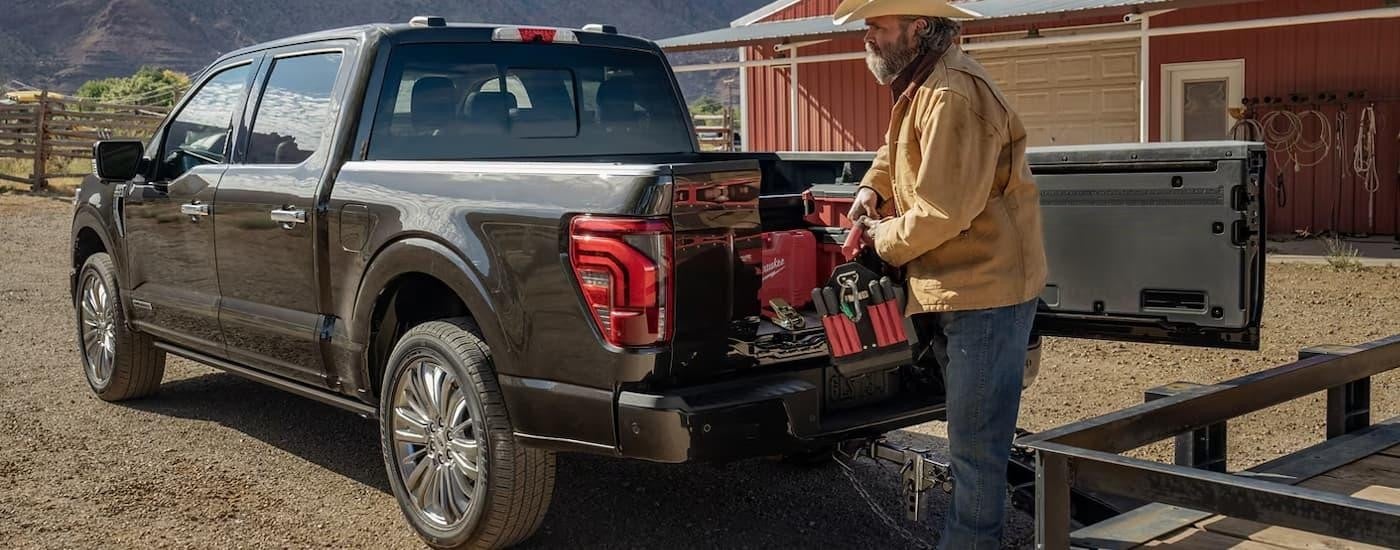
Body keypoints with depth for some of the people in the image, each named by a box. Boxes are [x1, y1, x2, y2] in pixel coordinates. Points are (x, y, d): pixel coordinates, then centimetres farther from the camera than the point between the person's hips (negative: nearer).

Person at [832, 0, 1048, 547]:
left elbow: (943, 212, -26)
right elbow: (895, 147, 31)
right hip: (952, 285, 11)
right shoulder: (919, 83, 11)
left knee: (975, 443, -3)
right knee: (973, 434, 21)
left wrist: (883, 239, -9)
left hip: (984, 288, -11)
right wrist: (872, 188, 11)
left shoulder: (952, 95, -23)